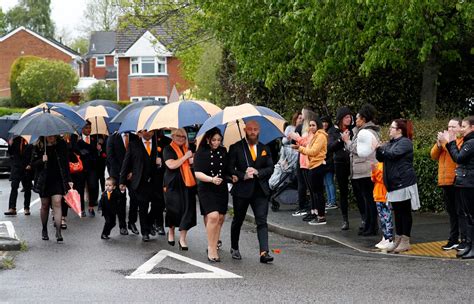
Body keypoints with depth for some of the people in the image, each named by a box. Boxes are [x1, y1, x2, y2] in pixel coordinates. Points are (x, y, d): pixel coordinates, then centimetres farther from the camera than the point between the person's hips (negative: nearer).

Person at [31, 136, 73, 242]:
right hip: (44, 180, 1)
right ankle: (44, 230, 26)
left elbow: (66, 164, 6)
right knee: (45, 205, 8)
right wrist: (41, 160, -19)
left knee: (57, 203, -12)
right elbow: (33, 164, 1)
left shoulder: (61, 145, 1)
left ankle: (58, 232, -14)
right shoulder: (39, 146, -2)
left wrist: (68, 180, 3)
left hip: (58, 179, -1)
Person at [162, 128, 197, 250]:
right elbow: (171, 165, -18)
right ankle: (171, 232, 32)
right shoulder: (168, 149, -3)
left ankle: (182, 239, 1)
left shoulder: (187, 149, 14)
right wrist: (185, 157, -15)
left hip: (187, 184, 4)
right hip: (173, 184, -4)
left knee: (187, 209, -3)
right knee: (174, 210, 6)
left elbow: (192, 163, 29)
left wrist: (193, 161, 6)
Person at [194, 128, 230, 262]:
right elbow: (197, 173, -12)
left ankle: (213, 247, 20)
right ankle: (211, 249, -13)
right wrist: (211, 179, -26)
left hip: (222, 190, 5)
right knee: (213, 216, -19)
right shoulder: (201, 153, -5)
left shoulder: (223, 151, 8)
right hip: (206, 190, -5)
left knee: (220, 218, 6)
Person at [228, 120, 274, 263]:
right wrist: (243, 176, -18)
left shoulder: (264, 149, 10)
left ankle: (264, 252, -17)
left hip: (260, 190, 2)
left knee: (262, 221, -9)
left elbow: (270, 168, 6)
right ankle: (234, 248, 31)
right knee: (238, 220, 13)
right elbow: (230, 168, -5)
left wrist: (257, 172, -11)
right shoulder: (236, 148, 0)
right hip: (241, 190, -2)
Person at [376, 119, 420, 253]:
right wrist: (378, 149, -4)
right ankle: (397, 240, 15)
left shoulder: (405, 142, -7)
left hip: (404, 183, -8)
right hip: (393, 184, 8)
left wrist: (380, 148, -9)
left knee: (405, 212, -3)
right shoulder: (390, 143, 18)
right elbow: (381, 158, 15)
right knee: (397, 212, 10)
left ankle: (405, 241, -1)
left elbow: (393, 154, -20)